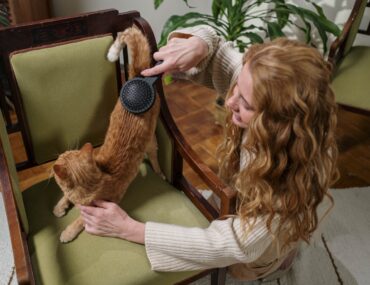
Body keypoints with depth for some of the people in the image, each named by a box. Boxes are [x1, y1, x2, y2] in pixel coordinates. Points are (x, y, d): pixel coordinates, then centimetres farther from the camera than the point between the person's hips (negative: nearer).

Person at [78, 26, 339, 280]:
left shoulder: (296, 176, -42)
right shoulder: (257, 89, -29)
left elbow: (231, 246, -34)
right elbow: (211, 43, -14)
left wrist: (129, 229, -33)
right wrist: (197, 45, -40)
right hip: (235, 204, 5)